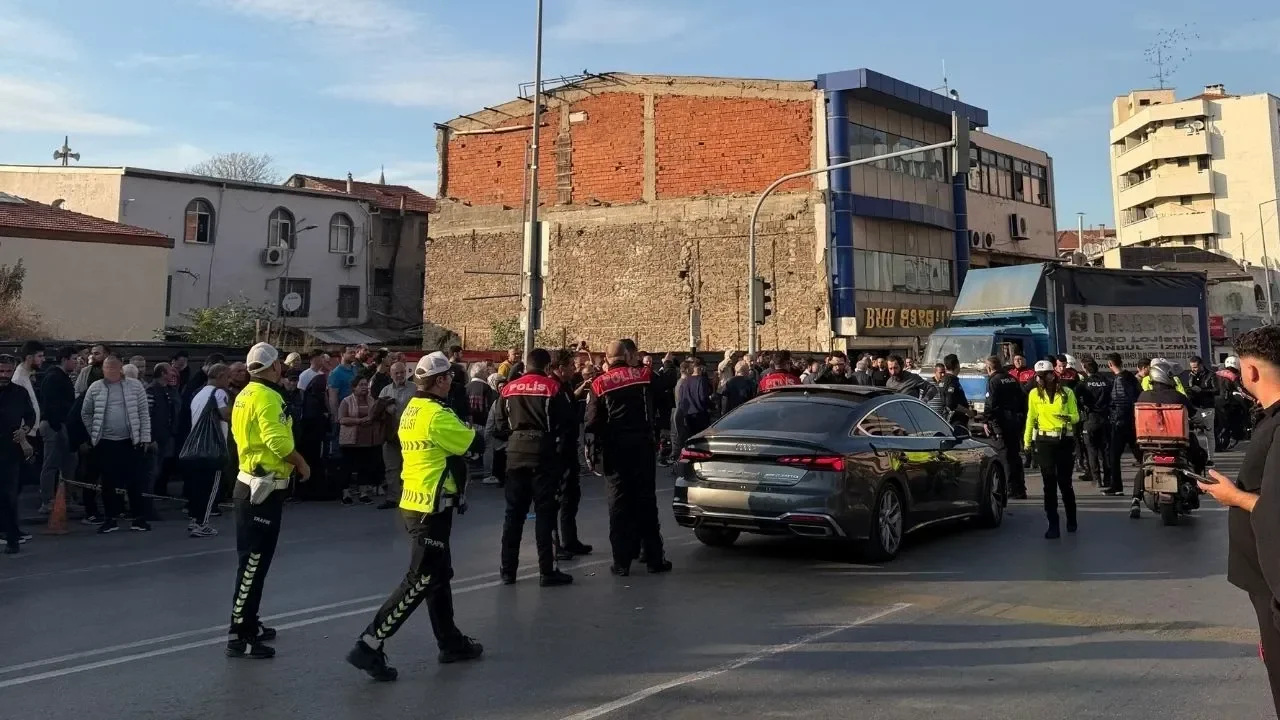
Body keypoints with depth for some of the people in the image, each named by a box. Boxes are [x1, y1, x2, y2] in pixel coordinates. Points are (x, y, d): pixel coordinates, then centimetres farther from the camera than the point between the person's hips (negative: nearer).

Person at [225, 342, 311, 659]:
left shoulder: (245, 395, 12)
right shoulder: (266, 396, -18)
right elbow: (279, 442, -27)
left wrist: (291, 462, 13)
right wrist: (302, 465, -11)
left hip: (250, 484, 10)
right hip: (263, 489, -10)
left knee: (254, 559, 18)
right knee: (253, 562, -5)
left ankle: (248, 624, 29)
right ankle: (239, 636, 0)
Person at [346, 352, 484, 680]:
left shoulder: (411, 410, 10)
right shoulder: (438, 414, -18)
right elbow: (469, 442, -8)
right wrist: (467, 429, 12)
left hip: (414, 502, 10)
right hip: (432, 508, -10)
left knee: (439, 575, 17)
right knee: (418, 582, -5)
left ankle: (450, 642, 29)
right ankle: (369, 646, -6)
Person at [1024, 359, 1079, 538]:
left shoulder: (1067, 393, 0)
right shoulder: (1034, 394, 3)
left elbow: (1076, 417, 1)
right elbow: (1031, 419, 8)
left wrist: (1068, 417, -21)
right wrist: (1027, 443, 8)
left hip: (1064, 441, -1)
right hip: (1044, 441, 1)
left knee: (1065, 482, 4)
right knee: (1049, 484, 1)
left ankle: (1071, 520, 26)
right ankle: (1053, 525, 5)